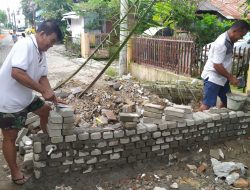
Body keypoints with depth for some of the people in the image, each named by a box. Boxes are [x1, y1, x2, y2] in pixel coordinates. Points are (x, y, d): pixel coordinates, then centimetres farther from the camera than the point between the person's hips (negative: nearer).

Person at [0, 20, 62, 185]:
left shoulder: (41, 52, 4)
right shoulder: (25, 45, -24)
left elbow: (43, 77, 9)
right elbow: (16, 73, -35)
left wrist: (50, 94, -8)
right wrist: (43, 90, -29)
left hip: (25, 97, 9)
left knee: (45, 110, 20)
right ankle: (15, 172, 21)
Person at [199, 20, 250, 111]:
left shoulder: (229, 40, 6)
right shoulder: (222, 43, -24)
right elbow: (217, 65, -26)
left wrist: (230, 76, 15)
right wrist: (230, 77, -17)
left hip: (222, 77, 10)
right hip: (213, 77, -10)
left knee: (227, 101, 18)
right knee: (208, 104, -9)